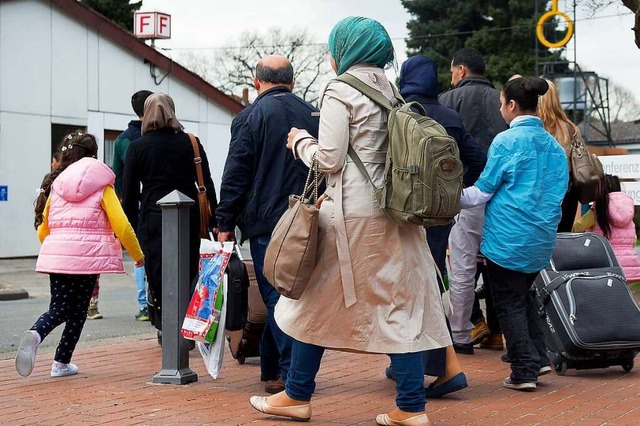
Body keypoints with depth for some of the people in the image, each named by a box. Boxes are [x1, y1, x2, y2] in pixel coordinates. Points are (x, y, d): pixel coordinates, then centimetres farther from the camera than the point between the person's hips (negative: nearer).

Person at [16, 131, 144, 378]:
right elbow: (121, 226, -4)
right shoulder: (102, 187, 3)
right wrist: (138, 255, 8)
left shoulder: (55, 186, 14)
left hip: (55, 256, 3)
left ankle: (35, 335, -23)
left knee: (58, 309, 7)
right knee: (78, 311, 10)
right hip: (88, 255, -3)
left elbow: (42, 230, 14)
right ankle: (62, 363, 10)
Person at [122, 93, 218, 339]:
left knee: (157, 275, 5)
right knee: (188, 274, 9)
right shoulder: (191, 143, 4)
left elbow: (129, 193, 1)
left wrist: (131, 227, 7)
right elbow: (207, 185, 3)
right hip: (189, 219, 2)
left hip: (152, 219, -1)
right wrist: (214, 222, 6)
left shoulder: (137, 147, 1)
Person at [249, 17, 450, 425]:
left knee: (317, 301, 8)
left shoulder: (340, 90, -8)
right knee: (399, 304, 5)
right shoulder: (391, 90, 14)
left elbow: (329, 158, -12)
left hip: (352, 214, -6)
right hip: (394, 212, 7)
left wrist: (301, 141, 7)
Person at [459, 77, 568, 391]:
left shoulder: (507, 141, -12)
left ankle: (524, 371, 3)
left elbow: (482, 192, -8)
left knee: (509, 303, 4)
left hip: (508, 239, -6)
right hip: (542, 240, 7)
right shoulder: (553, 145, 8)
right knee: (524, 295, 22)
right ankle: (538, 358, 18)